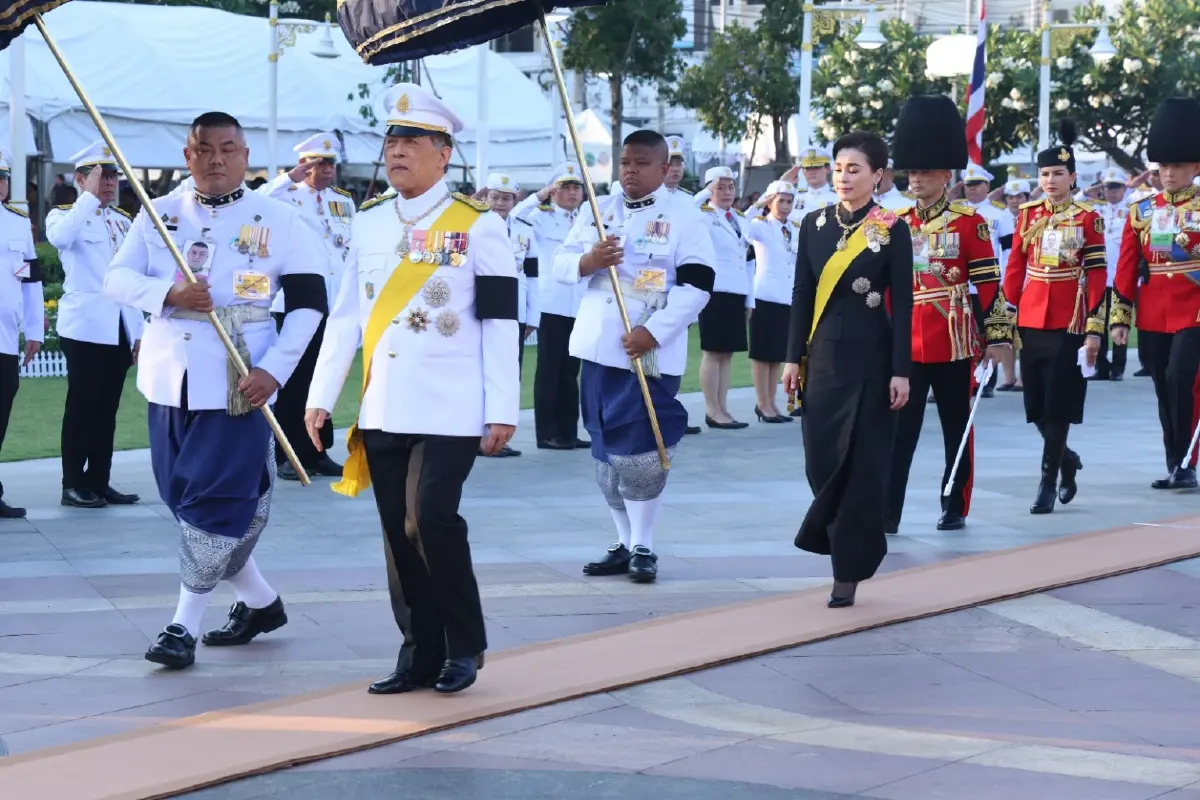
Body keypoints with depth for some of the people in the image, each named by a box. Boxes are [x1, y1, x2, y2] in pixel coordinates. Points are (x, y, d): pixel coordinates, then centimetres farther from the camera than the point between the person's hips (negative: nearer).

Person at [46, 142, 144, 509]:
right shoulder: (63, 215, 0)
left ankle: (99, 481, 14)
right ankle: (73, 485, 0)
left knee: (108, 408, 8)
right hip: (85, 326, -6)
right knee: (82, 406, -5)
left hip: (120, 328, 6)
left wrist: (139, 331, 14)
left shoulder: (123, 221, 17)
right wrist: (90, 196, -21)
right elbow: (59, 238, -27)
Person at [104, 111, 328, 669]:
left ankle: (184, 624, 3)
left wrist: (273, 371, -13)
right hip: (170, 380, 5)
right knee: (183, 498, 12)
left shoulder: (279, 221, -2)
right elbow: (117, 278, 0)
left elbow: (309, 303, -3)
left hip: (237, 387, -5)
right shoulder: (159, 215, 7)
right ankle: (260, 602, 30)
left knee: (214, 501, -7)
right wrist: (170, 293, -20)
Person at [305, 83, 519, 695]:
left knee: (431, 517, -14)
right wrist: (320, 397, 8)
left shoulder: (479, 226, -2)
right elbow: (346, 315, 13)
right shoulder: (368, 223, 11)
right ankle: (420, 653, 15)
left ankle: (464, 645, 3)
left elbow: (499, 324, -4)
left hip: (450, 410, -5)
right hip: (381, 411, 5)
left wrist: (502, 411, -8)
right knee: (398, 531, 6)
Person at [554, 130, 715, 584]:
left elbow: (697, 285, -9)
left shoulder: (684, 218, -2)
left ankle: (643, 548, 2)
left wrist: (653, 332, -18)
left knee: (640, 449, -9)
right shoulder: (598, 213, 12)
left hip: (650, 353, -5)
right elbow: (560, 265, 10)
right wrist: (588, 261, -14)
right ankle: (624, 543, 20)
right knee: (606, 450, 9)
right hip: (599, 349, 5)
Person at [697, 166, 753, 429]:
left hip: (737, 293, 7)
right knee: (713, 351, -5)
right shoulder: (703, 217, -2)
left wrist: (750, 299, 15)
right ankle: (712, 411, -2)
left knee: (728, 352, 8)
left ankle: (722, 409, 11)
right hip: (715, 292, -7)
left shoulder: (743, 221, 17)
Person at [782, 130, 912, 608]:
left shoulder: (892, 231, -5)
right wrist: (794, 358, 4)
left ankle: (849, 569, 5)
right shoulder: (815, 225, 6)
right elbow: (803, 296, 8)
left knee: (862, 463, -2)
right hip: (823, 358, 4)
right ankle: (843, 541, 24)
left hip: (870, 361, -4)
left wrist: (901, 371, -10)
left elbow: (902, 304, -6)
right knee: (821, 460, 3)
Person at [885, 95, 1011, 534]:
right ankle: (887, 512, -5)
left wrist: (997, 336, -6)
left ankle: (955, 508, 18)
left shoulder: (968, 222, -2)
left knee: (957, 426, 8)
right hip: (904, 344, 3)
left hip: (954, 343, -2)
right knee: (898, 429, -3)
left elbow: (989, 283, -3)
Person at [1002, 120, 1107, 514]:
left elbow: (1097, 276, -4)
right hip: (1031, 323, 4)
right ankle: (1066, 459, 30)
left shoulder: (1088, 218, -2)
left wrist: (1094, 330, -8)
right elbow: (1015, 269, 9)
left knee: (1057, 406, -3)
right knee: (1036, 407, 7)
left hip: (1068, 323, -4)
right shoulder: (1027, 215, 7)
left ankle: (1048, 482, 4)